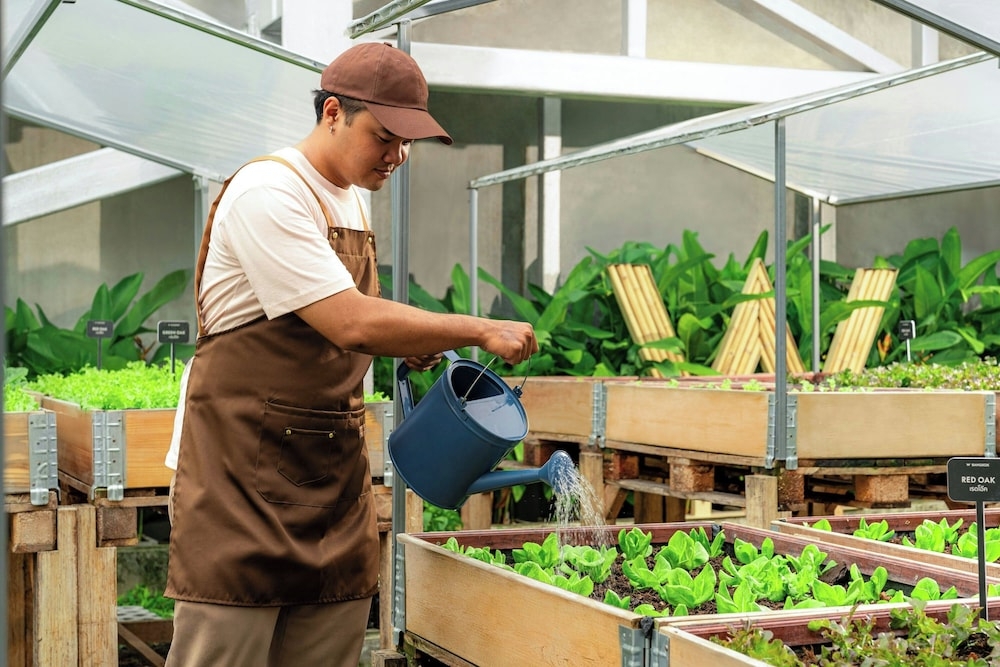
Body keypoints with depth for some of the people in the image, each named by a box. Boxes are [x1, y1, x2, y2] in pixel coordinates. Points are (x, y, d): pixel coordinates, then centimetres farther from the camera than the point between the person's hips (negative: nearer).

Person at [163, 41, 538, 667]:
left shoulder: (353, 202, 14)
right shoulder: (268, 192, -15)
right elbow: (352, 323, -23)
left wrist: (410, 344, 6)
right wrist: (481, 330, -16)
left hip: (335, 467, 8)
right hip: (244, 462, -8)